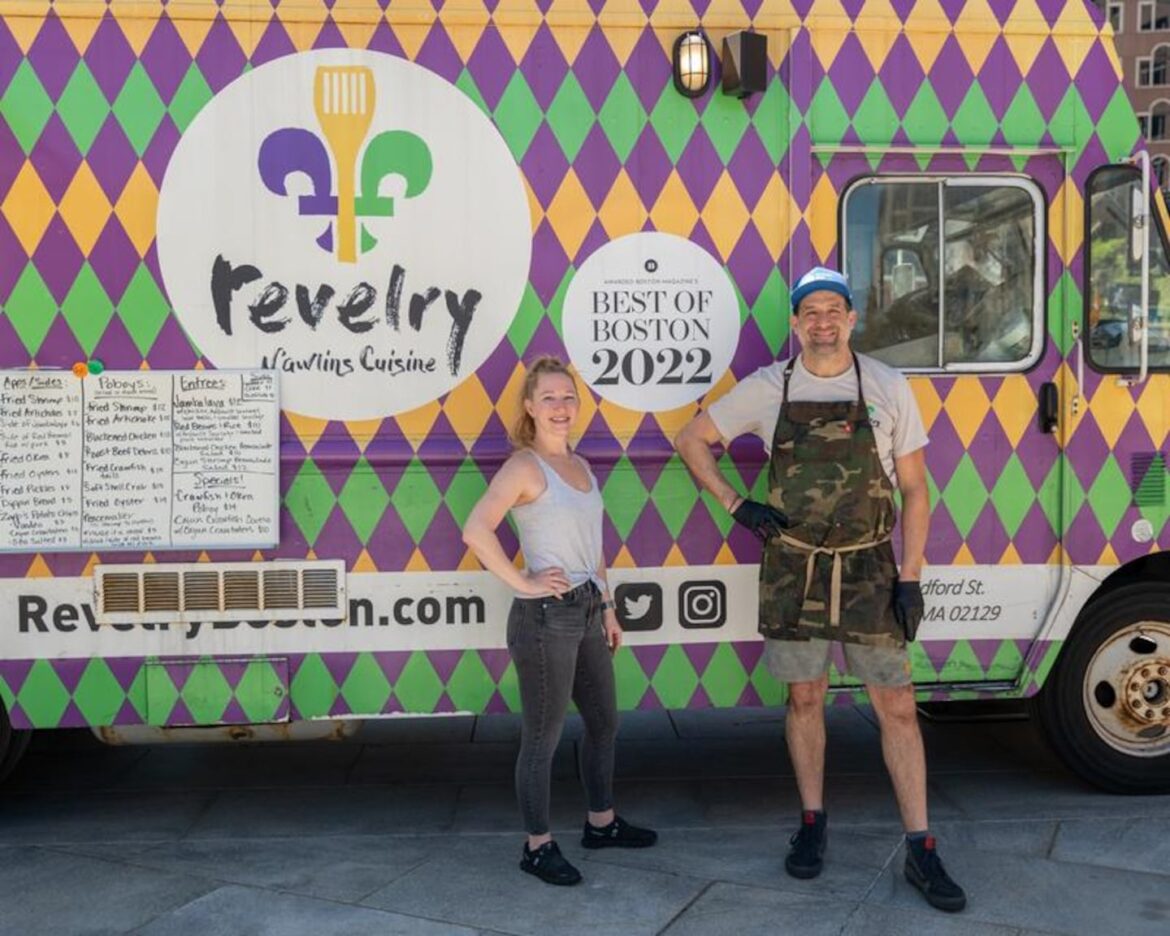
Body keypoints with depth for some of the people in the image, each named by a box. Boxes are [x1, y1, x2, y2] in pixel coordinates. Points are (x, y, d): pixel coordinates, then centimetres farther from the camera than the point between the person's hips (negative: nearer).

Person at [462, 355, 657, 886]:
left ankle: (601, 822, 37)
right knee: (542, 737, 3)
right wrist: (522, 584, -20)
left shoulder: (580, 466, 12)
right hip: (546, 618, -8)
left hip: (587, 613, 9)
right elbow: (476, 531, -25)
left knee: (604, 722, 20)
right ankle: (538, 847, 17)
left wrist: (607, 608, 18)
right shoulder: (525, 466, -12)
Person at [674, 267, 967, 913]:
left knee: (896, 706, 2)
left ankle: (920, 850, 12)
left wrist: (910, 577, -4)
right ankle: (812, 825, 28)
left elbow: (914, 489, 2)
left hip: (870, 571, 0)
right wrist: (736, 505, -3)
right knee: (804, 699, 11)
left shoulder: (888, 387, -1)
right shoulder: (767, 389, 0)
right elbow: (691, 440, 8)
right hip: (793, 572, 1)